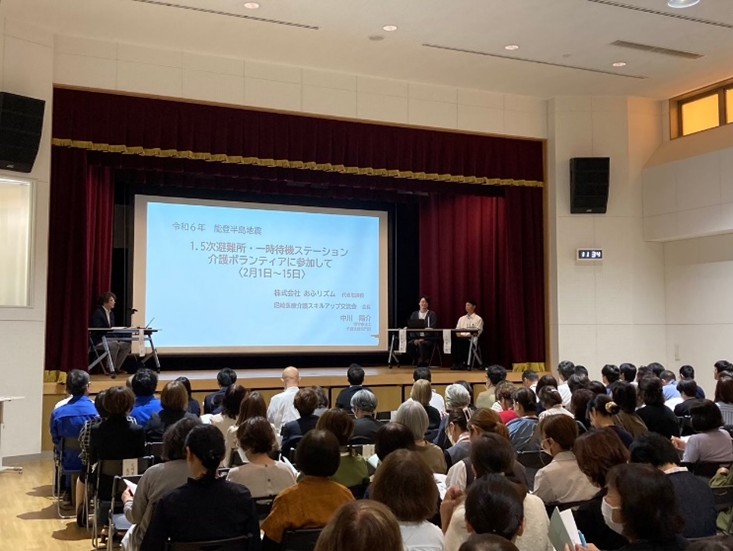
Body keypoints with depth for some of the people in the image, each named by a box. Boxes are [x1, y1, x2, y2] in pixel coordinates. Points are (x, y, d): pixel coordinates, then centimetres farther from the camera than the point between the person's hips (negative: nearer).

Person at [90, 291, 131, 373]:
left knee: (126, 345, -10)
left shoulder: (111, 313, 16)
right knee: (115, 345, -34)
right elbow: (97, 329, -18)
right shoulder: (98, 312, -10)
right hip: (99, 341, -8)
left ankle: (116, 368, -3)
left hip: (110, 339, 9)